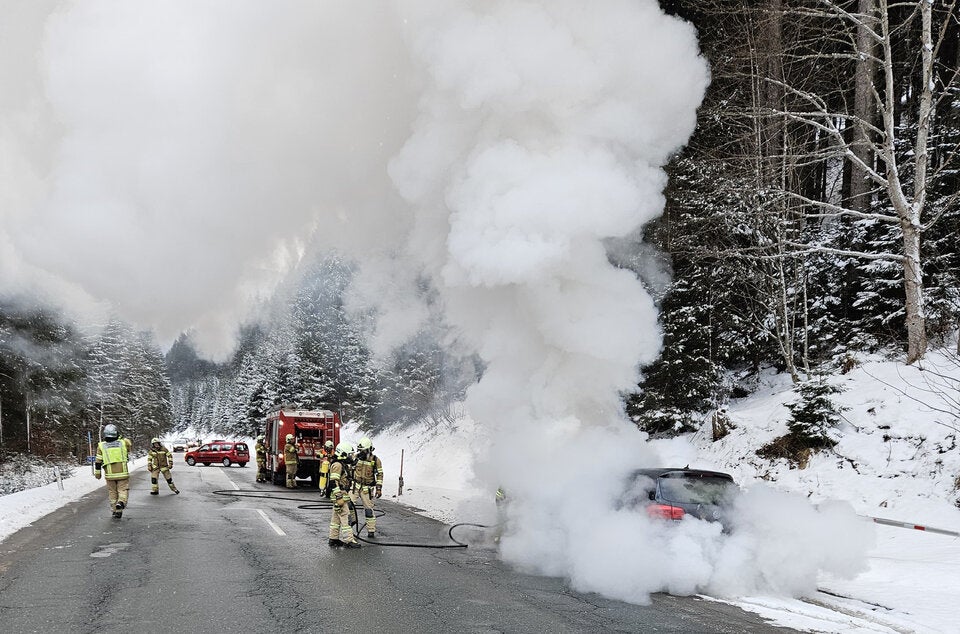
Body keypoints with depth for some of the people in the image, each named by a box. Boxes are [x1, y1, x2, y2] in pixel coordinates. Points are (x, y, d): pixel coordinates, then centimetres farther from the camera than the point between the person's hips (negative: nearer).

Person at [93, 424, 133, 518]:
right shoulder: (123, 443, 1)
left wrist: (97, 473, 11)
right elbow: (130, 445, 24)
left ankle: (117, 511, 15)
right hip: (123, 473, -1)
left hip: (110, 474, 1)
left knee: (112, 493, 14)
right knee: (123, 490, 6)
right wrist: (120, 439, 29)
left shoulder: (101, 446, 1)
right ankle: (121, 502, -23)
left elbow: (98, 461, 2)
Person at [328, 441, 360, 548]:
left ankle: (334, 539, 19)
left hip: (344, 495, 10)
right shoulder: (337, 465, -16)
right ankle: (348, 540, -8)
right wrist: (339, 497, -24)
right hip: (340, 496, -10)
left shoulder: (345, 465, 16)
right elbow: (334, 482, -22)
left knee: (336, 518, 14)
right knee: (345, 518, -9)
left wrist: (347, 495, 26)